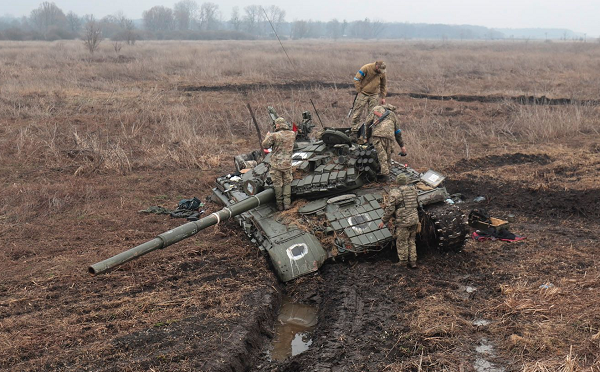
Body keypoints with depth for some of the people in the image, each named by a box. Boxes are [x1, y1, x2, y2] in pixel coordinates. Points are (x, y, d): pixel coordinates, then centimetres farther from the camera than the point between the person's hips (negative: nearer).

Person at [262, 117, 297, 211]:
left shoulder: (274, 135, -16)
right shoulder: (292, 134, -2)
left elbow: (265, 145, -7)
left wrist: (267, 136, 10)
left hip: (276, 164, -3)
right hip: (287, 164, 3)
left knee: (278, 184, 8)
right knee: (287, 183, 15)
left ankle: (280, 205, 13)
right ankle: (287, 204, 10)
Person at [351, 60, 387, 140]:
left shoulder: (382, 72, 2)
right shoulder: (366, 68, -13)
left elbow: (383, 85, 16)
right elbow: (357, 79, -9)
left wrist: (383, 97, 13)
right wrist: (359, 91, -10)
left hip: (374, 95, 4)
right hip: (363, 94, -3)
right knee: (357, 113, -2)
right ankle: (354, 131, 6)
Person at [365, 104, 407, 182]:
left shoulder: (376, 109, 28)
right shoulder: (393, 115, 34)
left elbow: (367, 123, 19)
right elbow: (398, 132, 35)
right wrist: (402, 146, 41)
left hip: (377, 134, -2)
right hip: (389, 135, 2)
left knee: (381, 154, -9)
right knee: (388, 154, 11)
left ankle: (384, 173, -18)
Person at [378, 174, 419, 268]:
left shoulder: (394, 193, -11)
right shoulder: (413, 190, 8)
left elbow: (390, 209, -13)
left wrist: (383, 221, -4)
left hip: (403, 222, -6)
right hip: (414, 219, 6)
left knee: (401, 243, 7)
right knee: (411, 241, 18)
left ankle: (403, 263, 14)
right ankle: (413, 262, 22)